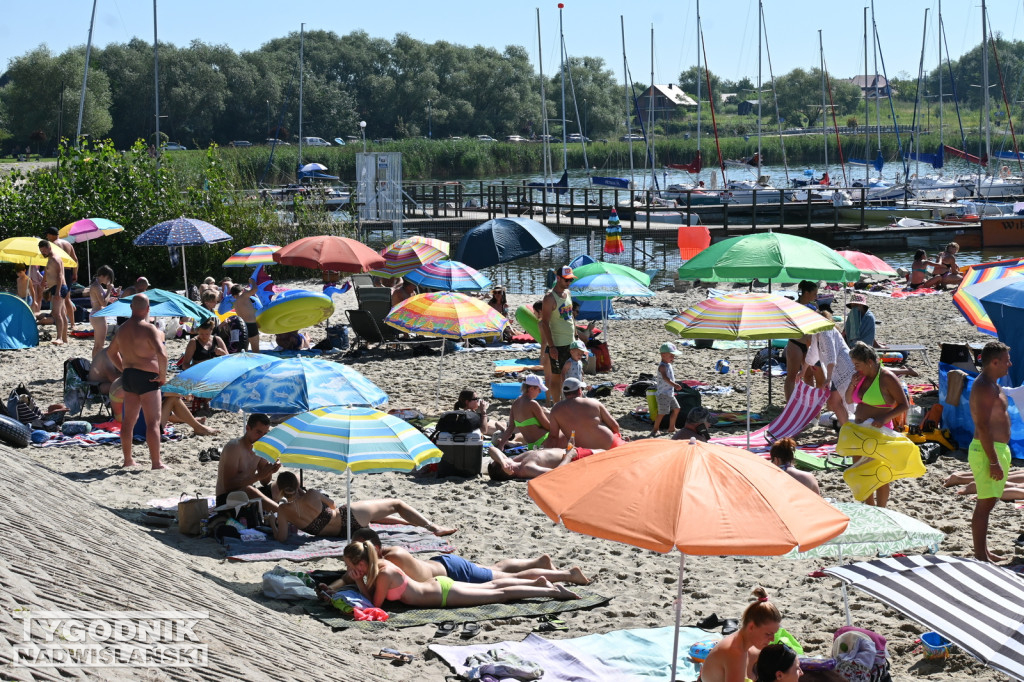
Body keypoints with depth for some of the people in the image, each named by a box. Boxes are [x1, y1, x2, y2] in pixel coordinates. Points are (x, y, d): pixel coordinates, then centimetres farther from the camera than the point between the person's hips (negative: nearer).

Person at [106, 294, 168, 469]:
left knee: (128, 419, 16)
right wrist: (163, 376, -13)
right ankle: (156, 463, -8)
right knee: (153, 422, -6)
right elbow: (162, 354, -26)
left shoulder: (122, 329, 10)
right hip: (147, 377, -8)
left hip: (128, 376, 8)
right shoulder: (148, 329, -15)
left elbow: (111, 351, 25)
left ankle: (128, 459, 24)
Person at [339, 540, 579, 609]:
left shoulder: (384, 574, -29)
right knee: (490, 588, 21)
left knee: (499, 594, 2)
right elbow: (369, 594, 6)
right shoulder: (377, 564, -3)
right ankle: (539, 583, 29)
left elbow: (375, 604, -22)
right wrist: (357, 581, -11)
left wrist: (357, 579, -19)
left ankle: (551, 591, 9)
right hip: (439, 586, 8)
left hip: (444, 594, -8)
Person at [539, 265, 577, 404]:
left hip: (571, 343, 8)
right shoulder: (550, 297, -13)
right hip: (557, 344, -8)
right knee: (556, 376, -3)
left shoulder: (567, 293, 11)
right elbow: (545, 323, -16)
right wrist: (551, 346, -21)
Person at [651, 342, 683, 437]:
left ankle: (671, 427, 27)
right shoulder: (662, 366, -19)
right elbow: (665, 377, -36)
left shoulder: (669, 365, 13)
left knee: (676, 409, 15)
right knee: (662, 412, -7)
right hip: (663, 393, -10)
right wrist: (674, 384, -47)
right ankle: (655, 429, 5)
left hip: (670, 393, 10)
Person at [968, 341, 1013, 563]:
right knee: (985, 504, -9)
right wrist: (994, 461, -26)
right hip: (987, 451, -11)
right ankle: (980, 556, -9)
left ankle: (983, 552, 23)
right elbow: (983, 427, -24)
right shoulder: (984, 387, -18)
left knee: (987, 502, 15)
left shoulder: (992, 385, 16)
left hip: (996, 448, 11)